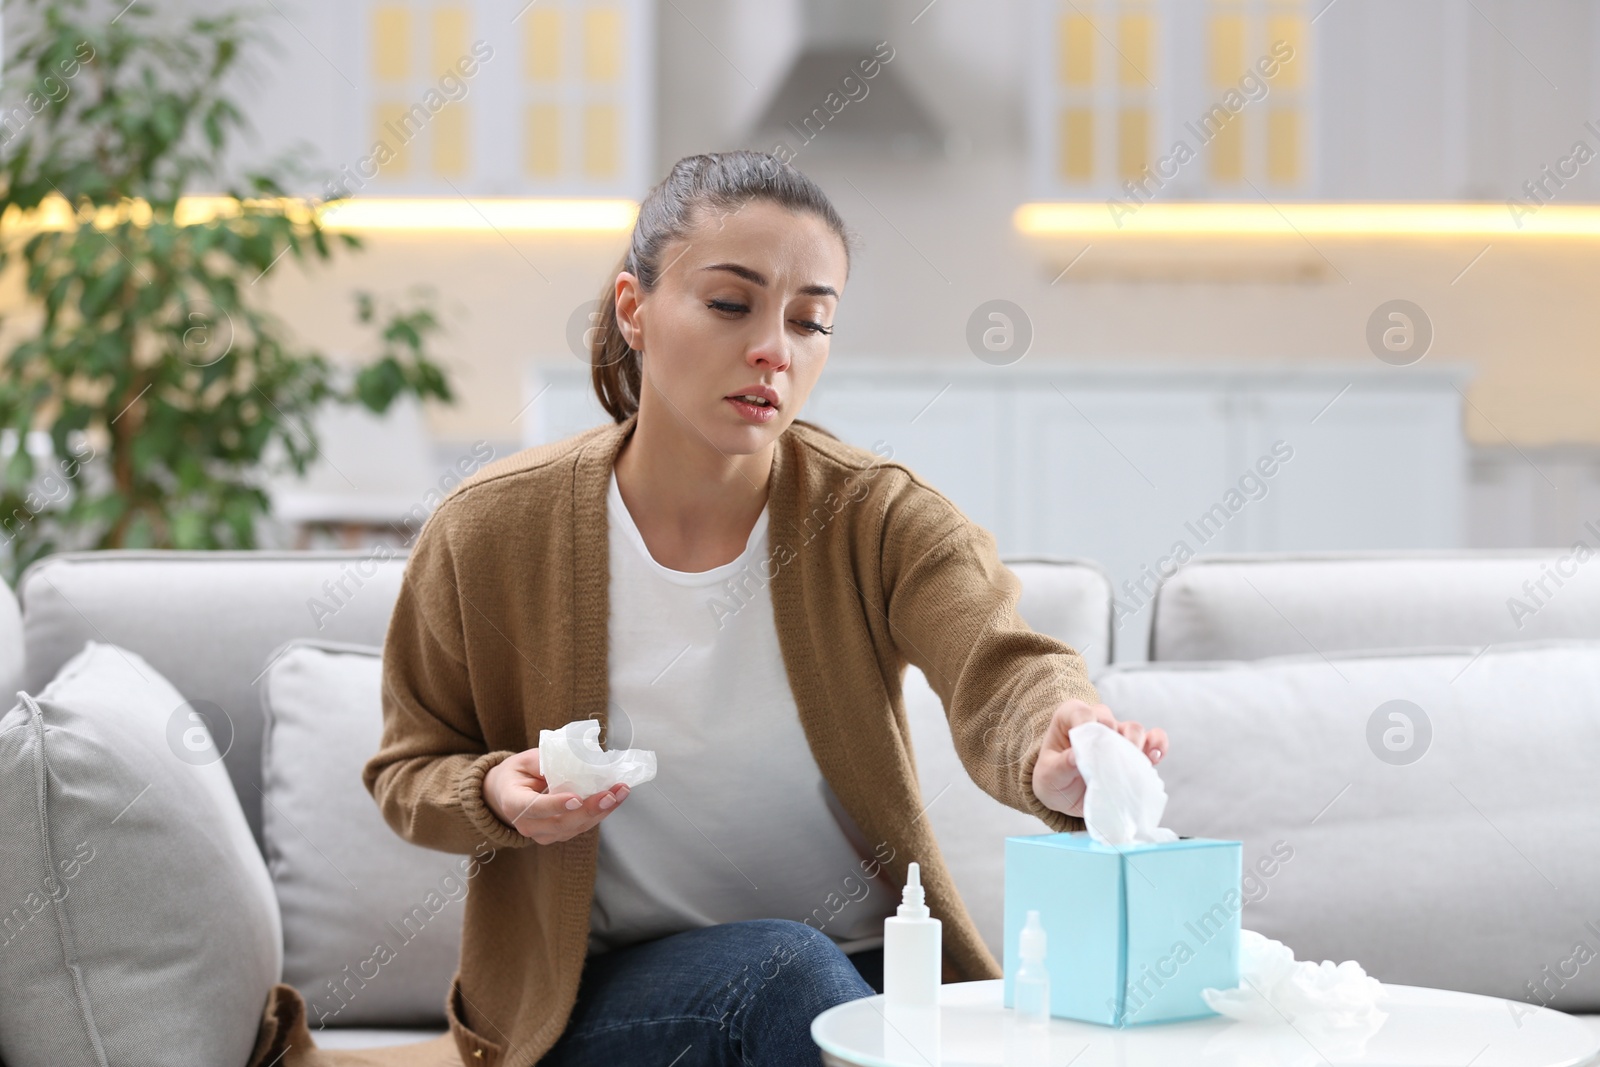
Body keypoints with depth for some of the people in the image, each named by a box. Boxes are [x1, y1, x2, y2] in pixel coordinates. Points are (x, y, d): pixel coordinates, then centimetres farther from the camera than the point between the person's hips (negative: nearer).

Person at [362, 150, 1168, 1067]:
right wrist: (497, 795, -17)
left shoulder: (879, 517, -7)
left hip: (866, 977, 0)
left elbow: (1003, 669, -27)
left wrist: (1053, 761, -52)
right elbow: (410, 770, 8)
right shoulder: (490, 534, -6)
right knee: (782, 965, -33)